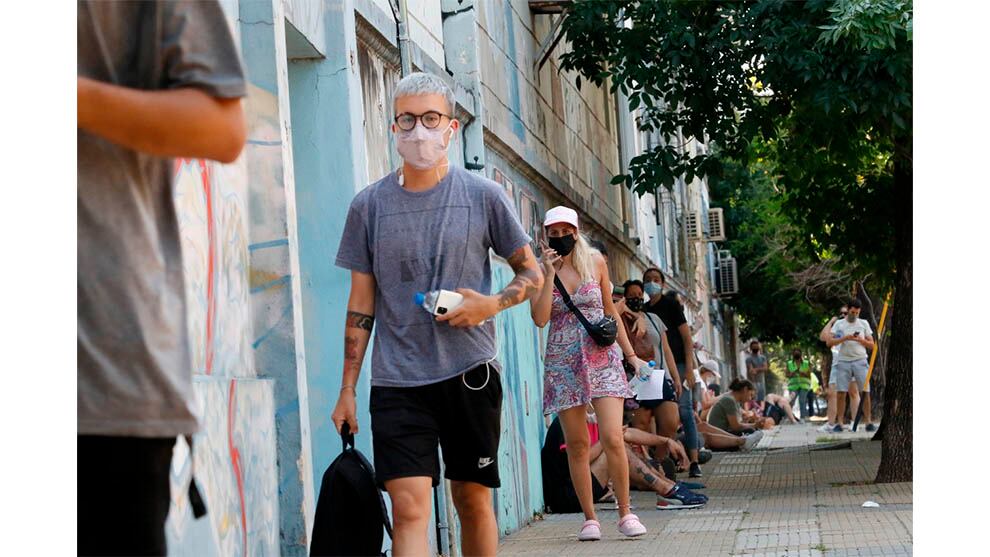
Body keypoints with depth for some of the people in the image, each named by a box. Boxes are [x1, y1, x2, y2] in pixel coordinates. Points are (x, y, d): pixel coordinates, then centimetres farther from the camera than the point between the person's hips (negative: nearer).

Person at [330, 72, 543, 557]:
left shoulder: (483, 196, 3)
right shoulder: (369, 205, 6)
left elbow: (532, 275, 9)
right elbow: (361, 303, 8)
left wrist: (492, 304, -12)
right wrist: (347, 390, 5)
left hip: (470, 372, 0)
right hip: (397, 380, 0)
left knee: (474, 500, 9)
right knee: (408, 506, -11)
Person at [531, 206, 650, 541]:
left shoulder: (595, 263, 7)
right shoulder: (540, 271, 3)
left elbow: (611, 312, 15)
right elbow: (540, 318, -10)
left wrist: (631, 355, 14)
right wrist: (550, 273, -12)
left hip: (602, 357, 0)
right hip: (562, 362, 0)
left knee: (613, 438, -12)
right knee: (577, 444, 1)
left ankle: (625, 513, 0)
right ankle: (590, 518, 10)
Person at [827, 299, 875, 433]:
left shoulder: (864, 323, 11)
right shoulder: (839, 324, 9)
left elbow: (871, 345, 10)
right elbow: (829, 342, -1)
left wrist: (861, 340, -9)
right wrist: (845, 338, -14)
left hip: (860, 361, 0)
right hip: (843, 361, 0)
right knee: (840, 393, -5)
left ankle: (868, 422, -1)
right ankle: (840, 423, 1)